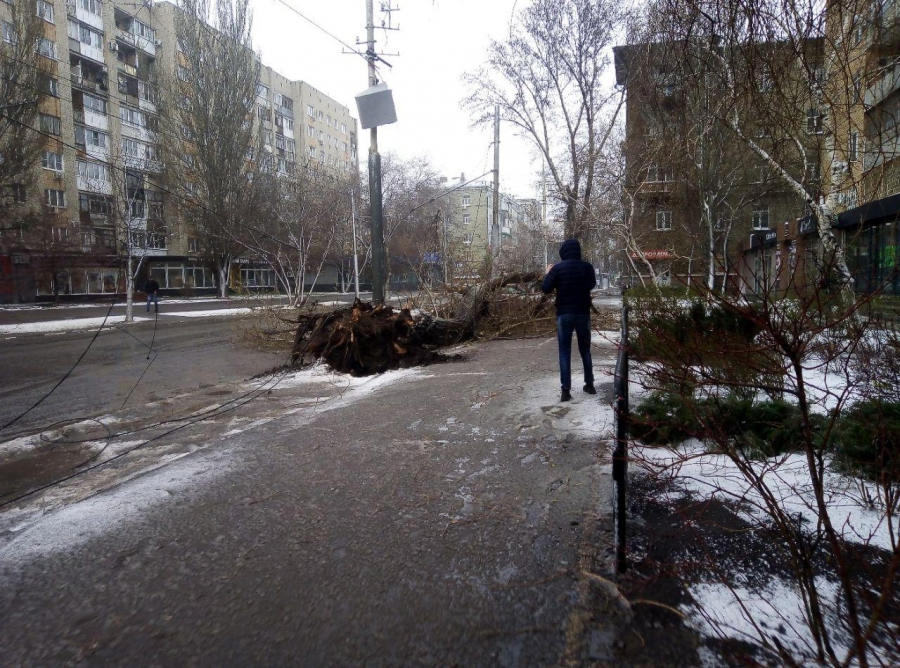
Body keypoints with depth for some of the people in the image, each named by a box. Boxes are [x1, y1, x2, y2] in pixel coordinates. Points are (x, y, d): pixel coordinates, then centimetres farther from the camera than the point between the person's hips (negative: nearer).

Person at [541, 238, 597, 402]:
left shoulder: (558, 268, -9)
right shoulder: (587, 267, 0)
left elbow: (545, 289, -8)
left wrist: (548, 273, 8)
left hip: (564, 314, -2)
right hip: (583, 313, 3)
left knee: (565, 352, 1)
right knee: (585, 349, 17)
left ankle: (566, 390, -4)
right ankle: (590, 384, 24)